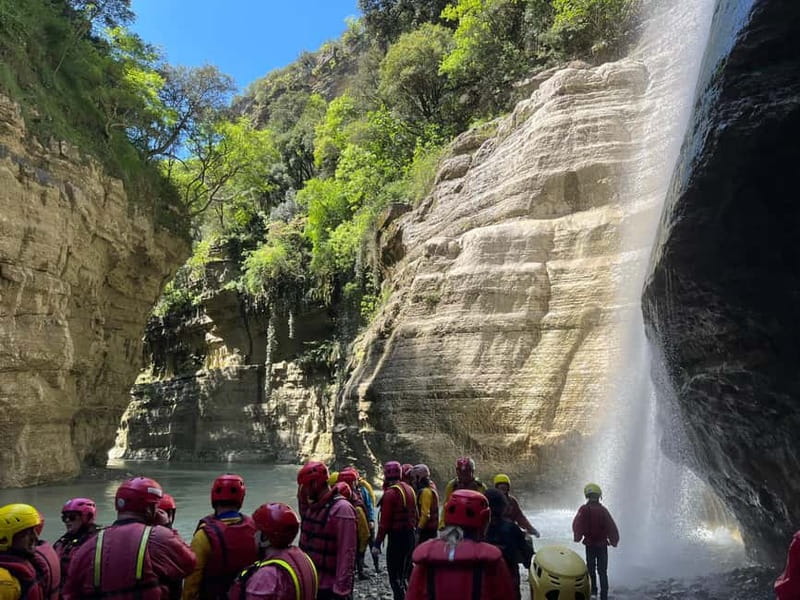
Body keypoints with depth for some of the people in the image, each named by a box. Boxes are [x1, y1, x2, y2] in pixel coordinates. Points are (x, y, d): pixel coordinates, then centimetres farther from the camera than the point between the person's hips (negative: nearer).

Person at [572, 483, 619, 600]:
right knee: (602, 571, 8)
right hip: (602, 544, -1)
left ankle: (593, 589, 32)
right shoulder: (603, 510, -16)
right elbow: (612, 527, -11)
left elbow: (576, 526, -1)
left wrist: (577, 538, 17)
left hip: (589, 544, 1)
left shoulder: (583, 510, -12)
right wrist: (614, 541, 6)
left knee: (591, 568, 21)